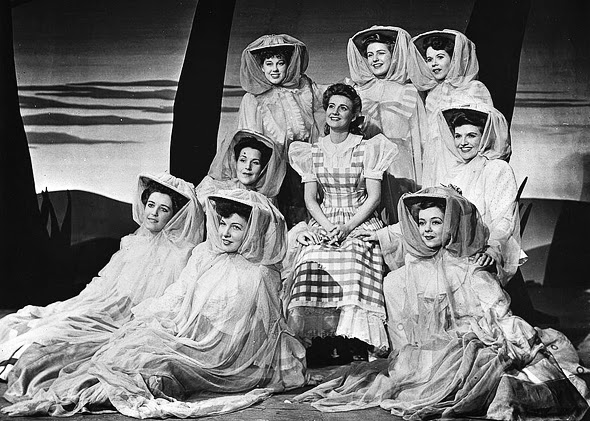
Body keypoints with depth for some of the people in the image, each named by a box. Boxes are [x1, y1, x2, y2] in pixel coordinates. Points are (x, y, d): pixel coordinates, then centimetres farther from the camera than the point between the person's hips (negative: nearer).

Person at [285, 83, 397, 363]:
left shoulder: (367, 148, 7)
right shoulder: (311, 152, 15)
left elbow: (374, 197, 0)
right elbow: (310, 198, 8)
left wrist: (347, 227, -13)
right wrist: (328, 227, -10)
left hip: (360, 222, -2)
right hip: (323, 223, 2)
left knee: (353, 264, -31)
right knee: (313, 261, -28)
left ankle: (352, 340, -32)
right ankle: (317, 338, -27)